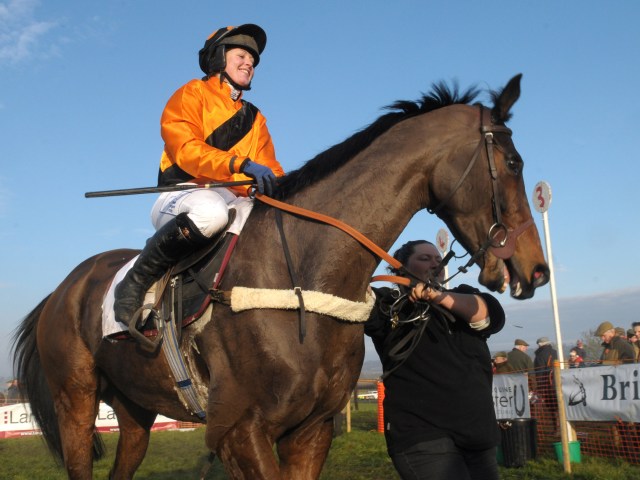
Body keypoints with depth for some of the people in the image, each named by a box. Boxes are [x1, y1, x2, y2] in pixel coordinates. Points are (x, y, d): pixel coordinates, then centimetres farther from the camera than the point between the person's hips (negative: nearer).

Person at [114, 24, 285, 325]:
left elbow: (269, 169, 19)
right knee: (211, 211, -40)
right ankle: (136, 281, -20)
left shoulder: (255, 119, 26)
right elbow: (184, 148, -11)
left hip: (235, 202, 6)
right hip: (182, 196, -6)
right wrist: (241, 164, -26)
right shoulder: (193, 94, 7)